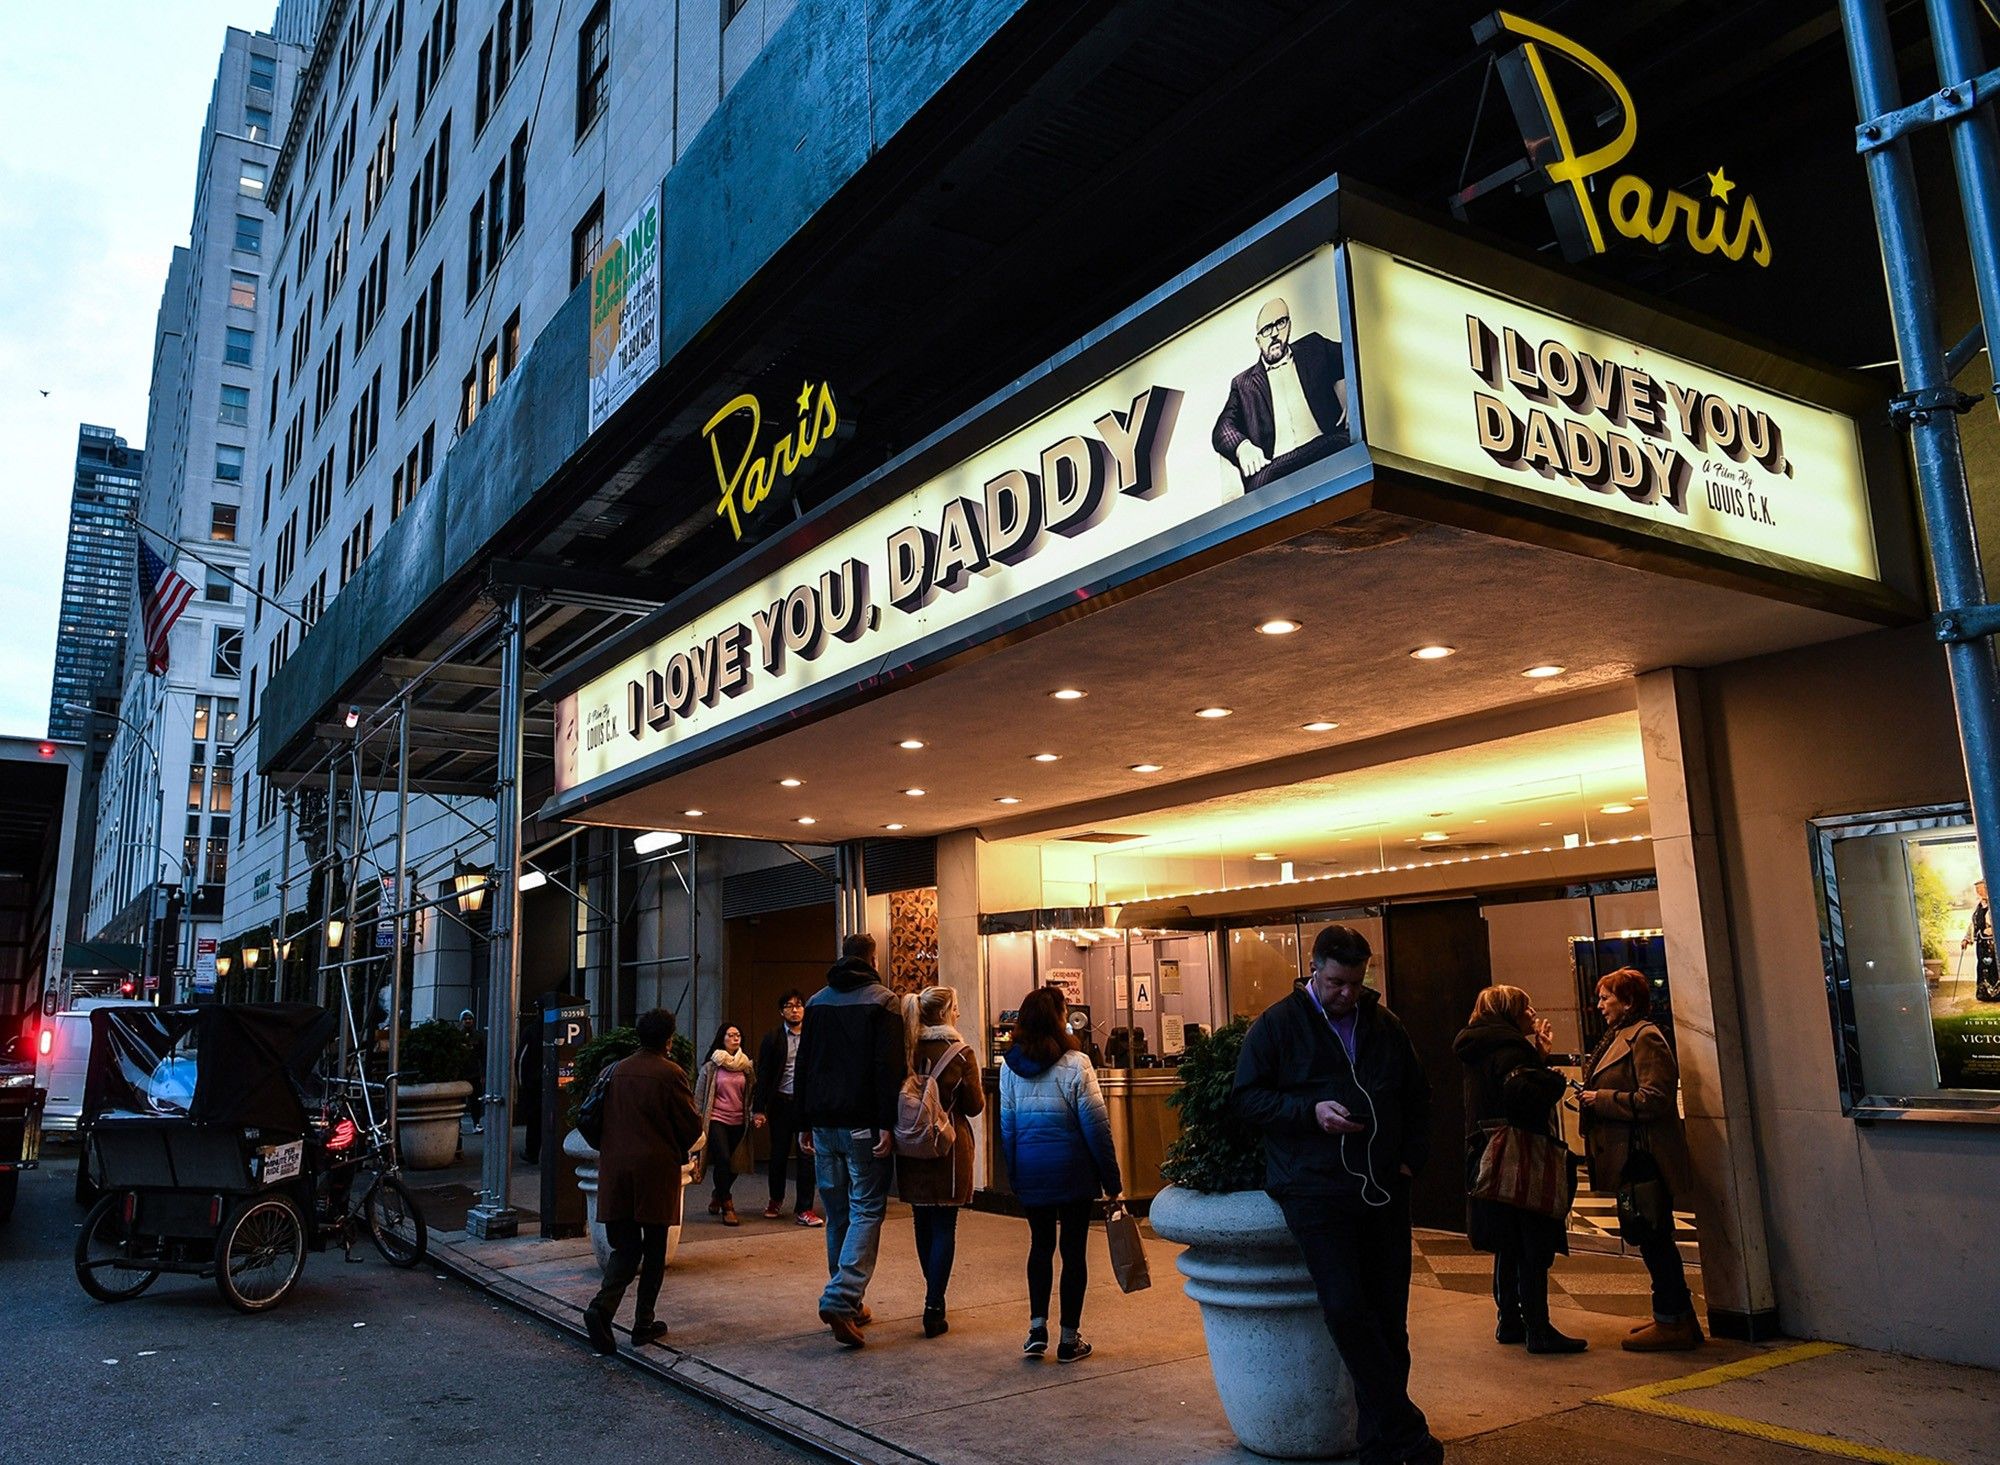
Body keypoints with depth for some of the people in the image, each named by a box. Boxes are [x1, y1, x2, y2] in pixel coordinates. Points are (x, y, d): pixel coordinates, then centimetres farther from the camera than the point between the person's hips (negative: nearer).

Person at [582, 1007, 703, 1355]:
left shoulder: (618, 1070, 5)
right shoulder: (670, 1074, -10)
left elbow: (605, 1118, 11)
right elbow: (691, 1126, -7)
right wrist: (680, 1150, 13)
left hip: (616, 1169, 4)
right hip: (656, 1169, -4)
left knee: (625, 1245, 11)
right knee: (655, 1249, 9)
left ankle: (602, 1306, -11)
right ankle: (644, 1324, 13)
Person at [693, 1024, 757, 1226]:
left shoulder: (747, 1065, 7)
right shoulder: (711, 1066, -2)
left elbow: (753, 1092, 13)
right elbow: (699, 1096, 1)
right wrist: (698, 1122, -2)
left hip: (738, 1122, 4)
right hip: (716, 1119, -4)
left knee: (733, 1165, 6)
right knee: (724, 1160, -17)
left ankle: (717, 1195, 34)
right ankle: (727, 1206, -6)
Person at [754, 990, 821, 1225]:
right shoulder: (773, 1039, 2)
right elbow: (763, 1075, 0)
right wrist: (759, 1109, -5)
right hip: (781, 1103, 0)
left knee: (807, 1156, -1)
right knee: (779, 1155, 12)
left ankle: (804, 1209, 6)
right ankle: (776, 1201, 32)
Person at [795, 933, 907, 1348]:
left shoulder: (817, 1002, 12)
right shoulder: (882, 1002, -5)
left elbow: (804, 1065, 14)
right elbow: (889, 1066, -14)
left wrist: (805, 1122, 18)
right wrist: (887, 1124, -16)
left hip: (824, 1123, 5)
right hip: (863, 1124, -5)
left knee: (837, 1213, 13)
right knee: (866, 1211, -2)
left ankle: (850, 1302, 19)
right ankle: (841, 1298, -16)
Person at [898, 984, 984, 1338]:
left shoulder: (907, 1050, 0)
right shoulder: (960, 1053, -11)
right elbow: (975, 1106, -5)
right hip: (948, 1148, -4)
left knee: (923, 1223, 16)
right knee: (944, 1227, 1)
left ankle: (935, 1296, 29)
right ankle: (934, 1308, -4)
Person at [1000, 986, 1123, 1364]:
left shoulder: (1010, 1067, 0)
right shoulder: (1076, 1064, -12)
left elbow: (1007, 1127, 5)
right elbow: (1096, 1126, -10)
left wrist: (1013, 1175, 15)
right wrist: (1113, 1180, -3)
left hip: (1030, 1172, 4)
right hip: (1073, 1171, -4)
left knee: (1040, 1245, 18)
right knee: (1074, 1249, 6)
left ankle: (1037, 1329, 13)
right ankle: (1069, 1339, 12)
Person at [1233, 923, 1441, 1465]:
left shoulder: (1384, 1025, 12)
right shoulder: (1278, 1024, -1)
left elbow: (1417, 1095, 24)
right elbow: (1246, 1095, -2)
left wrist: (1411, 1157, 11)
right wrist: (1310, 1110, -14)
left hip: (1384, 1191, 4)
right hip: (1316, 1190, -4)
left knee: (1388, 1317, 6)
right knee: (1347, 1309, -15)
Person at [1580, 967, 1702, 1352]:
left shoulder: (1645, 1037, -13)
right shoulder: (1620, 1037, 18)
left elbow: (1655, 1099, -22)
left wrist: (1600, 1099, -18)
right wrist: (1591, 1094, 9)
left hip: (1645, 1159, -10)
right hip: (1632, 1159, 10)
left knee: (1654, 1239, -4)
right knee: (1652, 1238, 15)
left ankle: (1672, 1321, 4)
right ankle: (1676, 1316, 24)